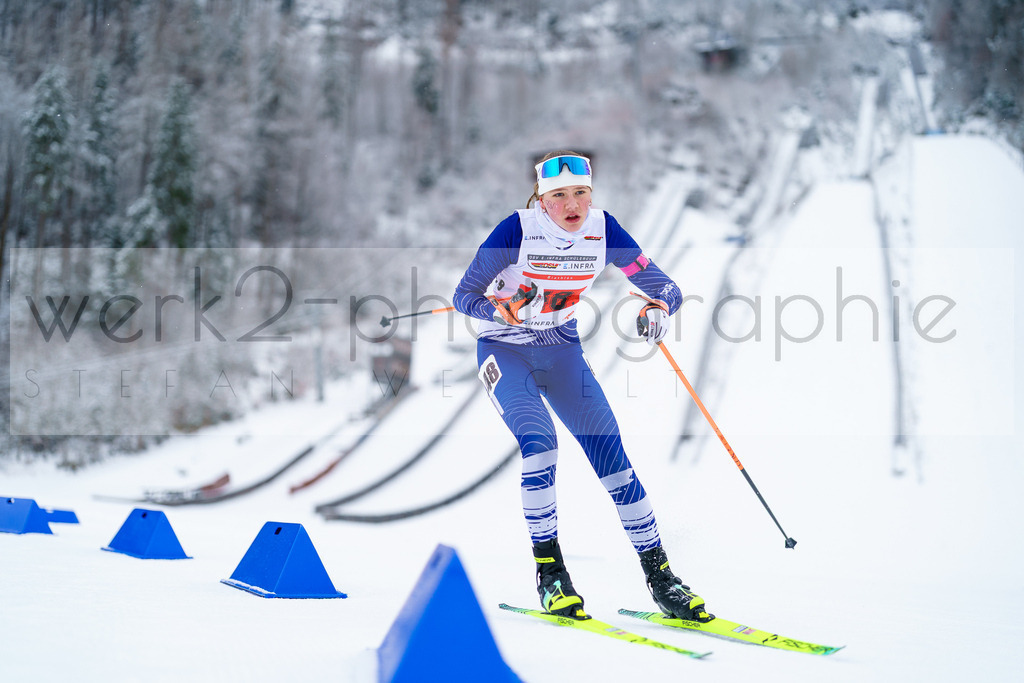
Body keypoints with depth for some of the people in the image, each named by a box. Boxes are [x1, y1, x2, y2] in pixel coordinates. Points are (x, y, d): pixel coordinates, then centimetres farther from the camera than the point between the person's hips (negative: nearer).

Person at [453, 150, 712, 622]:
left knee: (609, 451, -8)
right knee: (539, 442, -26)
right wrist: (501, 308, -36)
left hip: (561, 349, 3)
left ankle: (658, 574, -3)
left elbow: (665, 287, -8)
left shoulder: (602, 231, -13)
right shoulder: (518, 230, -21)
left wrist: (658, 308, -32)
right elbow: (464, 296, -16)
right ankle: (549, 570, -14)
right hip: (504, 349, -3)